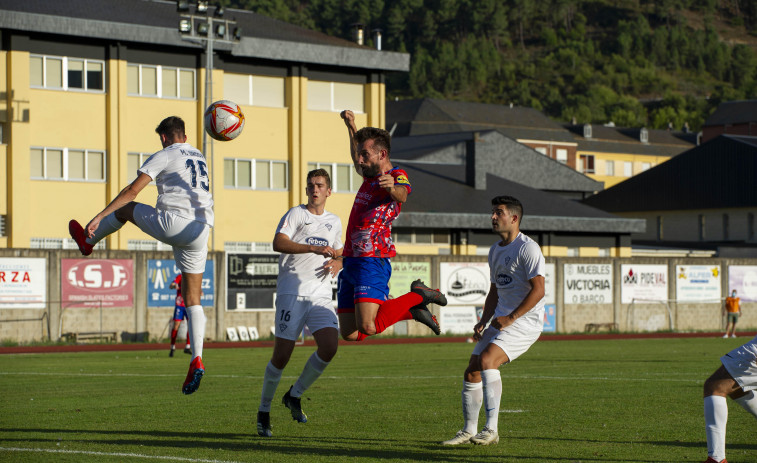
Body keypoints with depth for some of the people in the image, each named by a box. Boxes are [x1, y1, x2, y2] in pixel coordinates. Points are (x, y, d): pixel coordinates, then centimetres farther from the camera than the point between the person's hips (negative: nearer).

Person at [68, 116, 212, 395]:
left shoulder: (165, 156, 2)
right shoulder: (199, 158, 23)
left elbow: (133, 190, -4)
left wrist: (99, 217, -2)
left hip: (173, 224, -6)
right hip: (200, 232, 6)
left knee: (126, 209, 23)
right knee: (192, 299, 5)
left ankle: (88, 241, 45)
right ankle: (196, 360, -9)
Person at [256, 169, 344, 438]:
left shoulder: (334, 222, 20)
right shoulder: (296, 214, 1)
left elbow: (339, 255, 32)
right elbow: (278, 244, -15)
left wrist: (337, 264, 8)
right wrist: (314, 248, -24)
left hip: (321, 295, 5)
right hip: (292, 292, -5)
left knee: (329, 347, -14)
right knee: (282, 354, -7)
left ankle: (294, 395, 7)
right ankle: (264, 411, 11)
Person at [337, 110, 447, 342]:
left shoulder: (397, 175, -9)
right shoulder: (371, 175, 17)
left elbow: (402, 195, -33)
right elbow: (357, 162, 41)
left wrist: (394, 188, -55)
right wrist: (351, 126, 40)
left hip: (372, 262, -9)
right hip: (351, 261, 9)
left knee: (367, 327, -23)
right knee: (349, 333, 4)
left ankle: (417, 296, 1)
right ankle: (410, 311, 22)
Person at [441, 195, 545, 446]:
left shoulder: (528, 248, -11)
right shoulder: (495, 251, 17)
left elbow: (538, 290, -19)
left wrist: (511, 318, -22)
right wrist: (483, 322, 10)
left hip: (525, 321, -9)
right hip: (502, 320, 9)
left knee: (487, 359, -28)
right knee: (472, 372, 4)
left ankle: (491, 429, -28)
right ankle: (469, 430, 18)